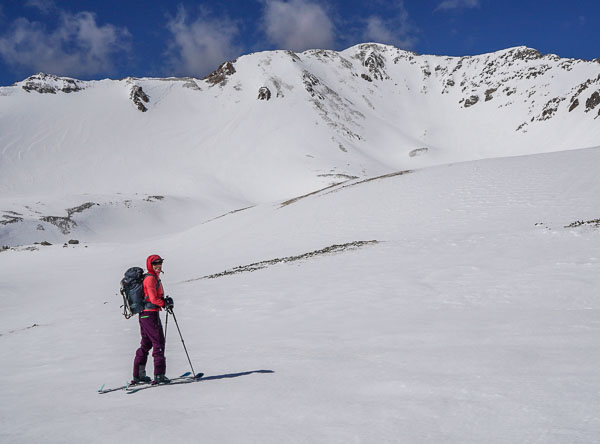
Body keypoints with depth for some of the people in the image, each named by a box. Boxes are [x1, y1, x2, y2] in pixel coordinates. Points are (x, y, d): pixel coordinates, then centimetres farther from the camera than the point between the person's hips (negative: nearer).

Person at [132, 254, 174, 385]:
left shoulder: (155, 278, 17)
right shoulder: (151, 278, -13)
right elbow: (153, 299, -21)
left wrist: (165, 300, 2)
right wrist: (166, 303, -9)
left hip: (144, 315, 10)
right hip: (150, 314, -10)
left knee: (146, 344, 15)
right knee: (159, 343, -6)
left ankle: (138, 375, 20)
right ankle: (159, 375, -6)